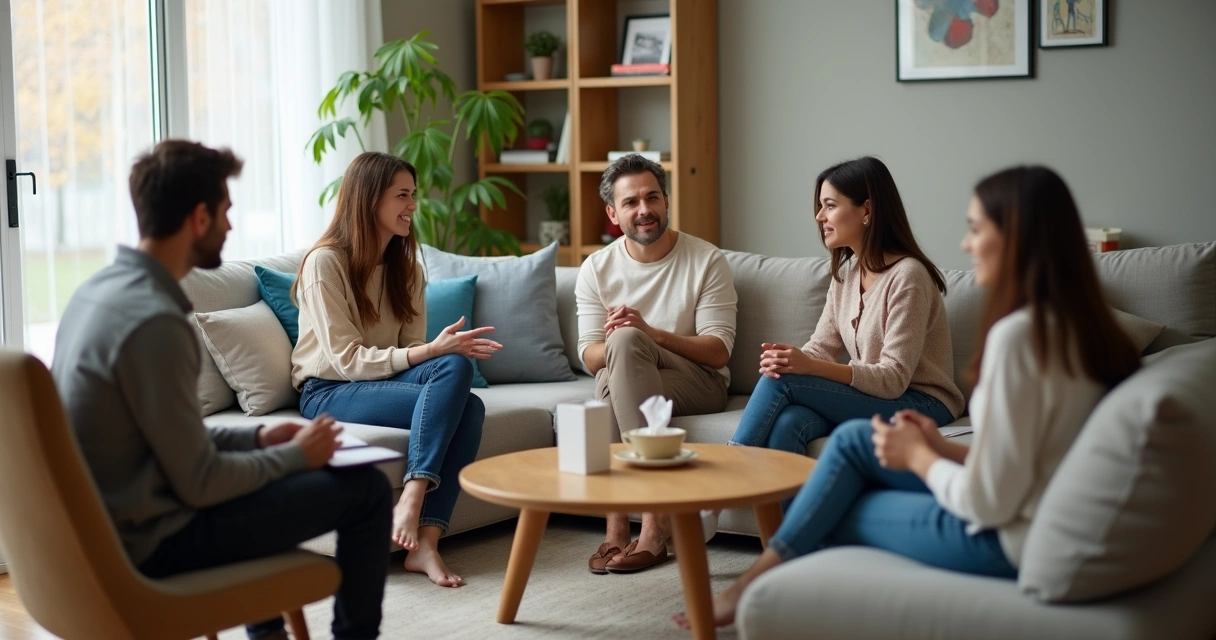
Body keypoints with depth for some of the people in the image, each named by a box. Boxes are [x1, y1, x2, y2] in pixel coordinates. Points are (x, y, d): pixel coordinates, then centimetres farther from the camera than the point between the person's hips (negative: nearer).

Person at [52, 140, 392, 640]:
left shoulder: (100, 289, 3)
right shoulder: (154, 321, -26)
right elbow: (200, 484, -22)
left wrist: (256, 437, 10)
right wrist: (297, 455, -7)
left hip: (105, 522, 10)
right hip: (153, 537, -9)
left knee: (265, 461, 33)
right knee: (366, 491, -4)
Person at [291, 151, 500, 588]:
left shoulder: (405, 266, 12)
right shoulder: (325, 262, -10)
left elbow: (413, 351, 6)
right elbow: (346, 360, -17)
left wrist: (451, 349, -18)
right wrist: (432, 351, -27)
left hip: (387, 380, 6)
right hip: (329, 391, -6)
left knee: (470, 409, -27)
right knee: (453, 373, -29)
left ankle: (426, 543, -32)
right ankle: (410, 504, -33)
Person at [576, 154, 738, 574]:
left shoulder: (706, 261, -3)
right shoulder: (597, 269, 5)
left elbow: (719, 352, -11)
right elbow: (589, 357, -1)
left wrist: (651, 335, -27)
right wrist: (615, 346, -26)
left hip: (699, 385, -2)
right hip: (626, 382, 2)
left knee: (627, 340, -31)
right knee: (621, 340, -33)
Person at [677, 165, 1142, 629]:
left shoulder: (1018, 334, -25)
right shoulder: (1073, 323, 3)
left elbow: (987, 501, -24)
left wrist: (918, 456, -7)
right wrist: (944, 448, 7)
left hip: (1006, 543, -9)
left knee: (840, 512, 10)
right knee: (852, 439, 13)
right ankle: (765, 573, 20)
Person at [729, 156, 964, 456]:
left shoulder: (907, 276, -17)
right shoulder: (846, 271, 9)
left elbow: (893, 379, -20)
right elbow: (822, 346, 6)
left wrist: (811, 366, -30)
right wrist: (786, 358, -18)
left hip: (921, 405, -6)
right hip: (867, 396, 6)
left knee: (782, 381, -22)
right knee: (786, 423, -26)